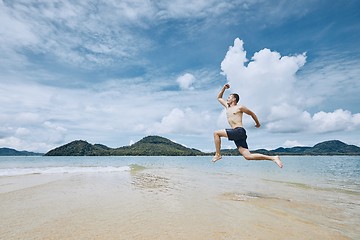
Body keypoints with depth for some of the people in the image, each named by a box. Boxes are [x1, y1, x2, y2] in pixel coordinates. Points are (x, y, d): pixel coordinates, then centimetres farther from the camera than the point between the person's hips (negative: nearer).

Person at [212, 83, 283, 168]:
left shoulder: (240, 107, 5)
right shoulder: (227, 107, 24)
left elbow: (252, 113, 15)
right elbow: (219, 97, 34)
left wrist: (257, 123, 24)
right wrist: (224, 88, 25)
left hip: (239, 131, -7)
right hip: (236, 134, 7)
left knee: (216, 133, -11)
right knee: (248, 156, -4)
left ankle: (218, 154, -4)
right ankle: (273, 158, -2)